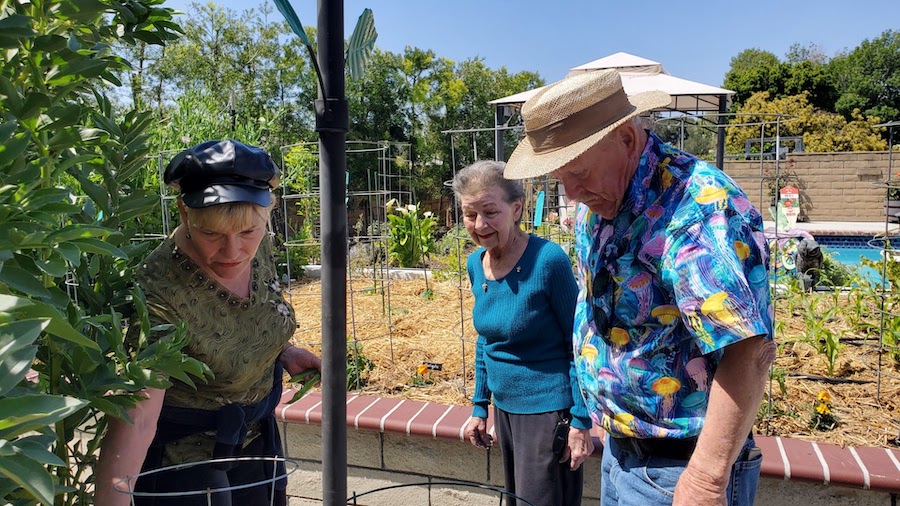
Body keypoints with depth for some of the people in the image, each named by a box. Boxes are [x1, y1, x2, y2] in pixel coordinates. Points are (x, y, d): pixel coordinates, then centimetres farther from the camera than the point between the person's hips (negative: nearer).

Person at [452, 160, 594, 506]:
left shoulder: (547, 260, -20)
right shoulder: (476, 264, 0)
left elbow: (579, 345, -14)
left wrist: (581, 421, -15)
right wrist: (480, 406, 13)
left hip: (547, 412, -7)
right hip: (504, 408, 7)